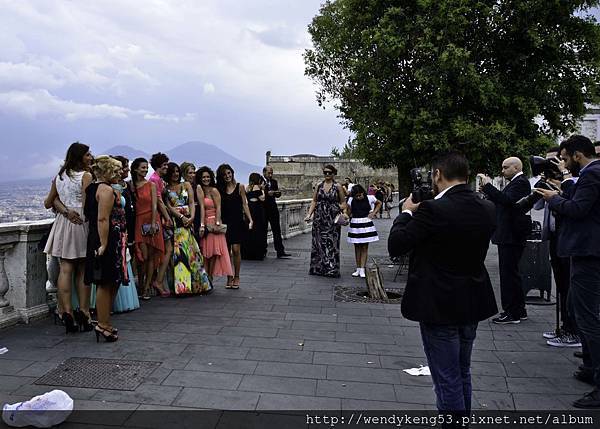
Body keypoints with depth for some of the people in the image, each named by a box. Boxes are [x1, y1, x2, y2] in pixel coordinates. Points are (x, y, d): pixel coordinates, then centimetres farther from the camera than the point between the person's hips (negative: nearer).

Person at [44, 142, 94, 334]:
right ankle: (83, 312, 5)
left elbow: (48, 203, 15)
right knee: (83, 271, 3)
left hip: (62, 224, 5)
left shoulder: (59, 176, 12)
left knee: (65, 269, 4)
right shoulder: (86, 176, -8)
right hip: (82, 223, -5)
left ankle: (66, 311, 1)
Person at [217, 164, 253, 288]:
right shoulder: (220, 189, 9)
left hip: (237, 222, -2)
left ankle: (236, 277, 5)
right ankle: (229, 277, 12)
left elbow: (244, 205, 3)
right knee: (227, 250, 3)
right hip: (225, 222, 2)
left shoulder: (240, 187, 5)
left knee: (235, 249, -6)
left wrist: (250, 220, -5)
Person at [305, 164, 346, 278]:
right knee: (318, 243, 6)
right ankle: (318, 268, 16)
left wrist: (340, 209, -14)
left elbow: (343, 202, 3)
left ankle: (331, 269, 6)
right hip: (319, 218, 3)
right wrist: (309, 214, 1)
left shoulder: (337, 186, 0)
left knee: (332, 243, -2)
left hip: (332, 219, -3)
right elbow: (314, 201, 11)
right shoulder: (319, 186, 8)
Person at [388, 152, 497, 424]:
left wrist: (406, 212, -1)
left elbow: (395, 246, -17)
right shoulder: (487, 209, -1)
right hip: (472, 305, 7)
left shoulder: (433, 210, -23)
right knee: (462, 373, 24)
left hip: (439, 308, -7)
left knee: (447, 379, 7)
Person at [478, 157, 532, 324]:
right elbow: (503, 203, 15)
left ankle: (512, 313, 1)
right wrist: (487, 191, 4)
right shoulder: (515, 182, 18)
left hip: (512, 236, -10)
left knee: (509, 273, -6)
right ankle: (519, 311, 25)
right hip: (509, 236, 10)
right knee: (511, 273, 15)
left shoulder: (520, 182, -12)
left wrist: (488, 186, -23)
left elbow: (507, 201, -27)